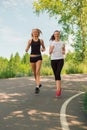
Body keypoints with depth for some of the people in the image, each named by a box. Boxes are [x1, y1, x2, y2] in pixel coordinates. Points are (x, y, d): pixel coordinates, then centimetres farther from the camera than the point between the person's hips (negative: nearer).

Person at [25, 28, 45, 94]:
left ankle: (37, 87, -18)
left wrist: (43, 50, -8)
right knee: (34, 73, 12)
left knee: (37, 72, -17)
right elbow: (27, 49, 9)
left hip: (39, 57, -2)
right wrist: (26, 50, -14)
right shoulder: (30, 41, 6)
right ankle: (39, 83, 35)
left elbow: (44, 48, 15)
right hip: (32, 57, 2)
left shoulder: (41, 40, 4)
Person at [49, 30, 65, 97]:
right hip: (53, 60, 2)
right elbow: (49, 52, 8)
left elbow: (64, 52, 12)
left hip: (60, 59, -2)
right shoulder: (51, 43, 9)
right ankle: (59, 88, 21)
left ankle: (58, 89, -19)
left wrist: (63, 52, -11)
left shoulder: (62, 43, 7)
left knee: (58, 74, -18)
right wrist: (51, 49, -14)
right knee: (56, 75, 6)